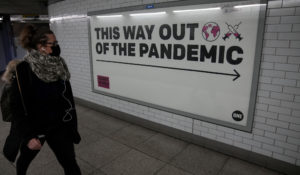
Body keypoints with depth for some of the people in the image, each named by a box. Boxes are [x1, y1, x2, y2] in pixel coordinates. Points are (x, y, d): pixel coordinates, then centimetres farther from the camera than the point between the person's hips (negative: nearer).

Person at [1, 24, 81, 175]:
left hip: (59, 125, 3)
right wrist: (27, 136, -20)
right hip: (34, 128, -2)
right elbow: (19, 106, -17)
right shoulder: (23, 69, -18)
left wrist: (71, 123, 7)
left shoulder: (58, 66, -5)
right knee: (25, 158, 26)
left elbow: (67, 95, 2)